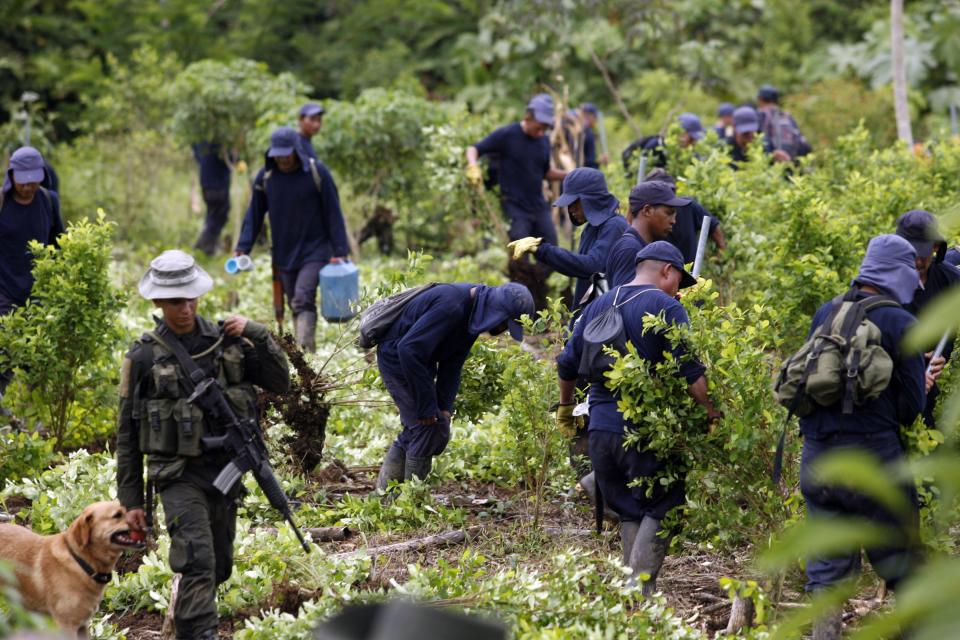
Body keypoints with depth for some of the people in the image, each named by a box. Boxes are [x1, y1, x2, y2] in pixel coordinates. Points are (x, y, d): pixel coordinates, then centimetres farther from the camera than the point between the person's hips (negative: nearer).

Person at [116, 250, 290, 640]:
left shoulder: (225, 340, 4)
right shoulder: (144, 356, -5)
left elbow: (280, 383, 7)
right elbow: (127, 433, 0)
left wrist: (257, 335, -8)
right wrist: (130, 501, -1)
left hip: (226, 470, 4)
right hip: (179, 475, -4)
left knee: (219, 568, 14)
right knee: (198, 562, -20)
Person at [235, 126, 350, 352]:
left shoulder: (317, 173, -9)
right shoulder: (265, 176, 0)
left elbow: (333, 214, -5)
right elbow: (254, 215, 7)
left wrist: (339, 252, -9)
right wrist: (243, 248, -2)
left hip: (315, 251, -4)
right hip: (284, 254, 4)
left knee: (303, 299, -20)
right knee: (295, 304, 10)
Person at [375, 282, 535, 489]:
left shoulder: (472, 311, 1)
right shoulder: (451, 306, -29)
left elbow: (453, 363, 7)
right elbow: (410, 349, -33)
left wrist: (444, 406, -4)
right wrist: (427, 406, -27)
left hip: (417, 361, 10)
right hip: (397, 358, -10)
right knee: (428, 427, -11)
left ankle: (385, 491, 20)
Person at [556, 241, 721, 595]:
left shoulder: (598, 306, 15)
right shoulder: (666, 308, -6)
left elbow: (567, 364, 21)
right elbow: (689, 370, -16)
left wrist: (566, 406, 35)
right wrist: (712, 412, -12)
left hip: (601, 427, 6)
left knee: (630, 512, 14)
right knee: (661, 510, 0)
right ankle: (641, 585, -12)